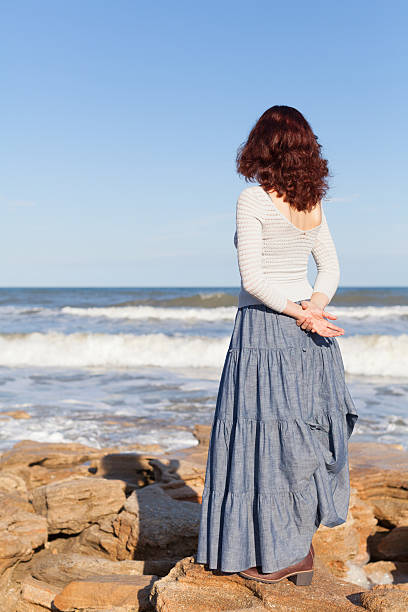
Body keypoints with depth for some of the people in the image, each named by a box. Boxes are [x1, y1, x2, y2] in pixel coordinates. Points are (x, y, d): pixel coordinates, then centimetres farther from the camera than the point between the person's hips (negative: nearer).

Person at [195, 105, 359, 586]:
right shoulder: (312, 203, 9)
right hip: (308, 328, 7)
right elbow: (331, 267, 10)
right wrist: (313, 307, -5)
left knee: (267, 437, 2)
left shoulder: (254, 199, -11)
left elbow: (252, 277, -17)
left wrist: (297, 312, -12)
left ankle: (275, 555, 10)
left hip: (265, 327, -7)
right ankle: (302, 549, 22)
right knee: (303, 436, 13)